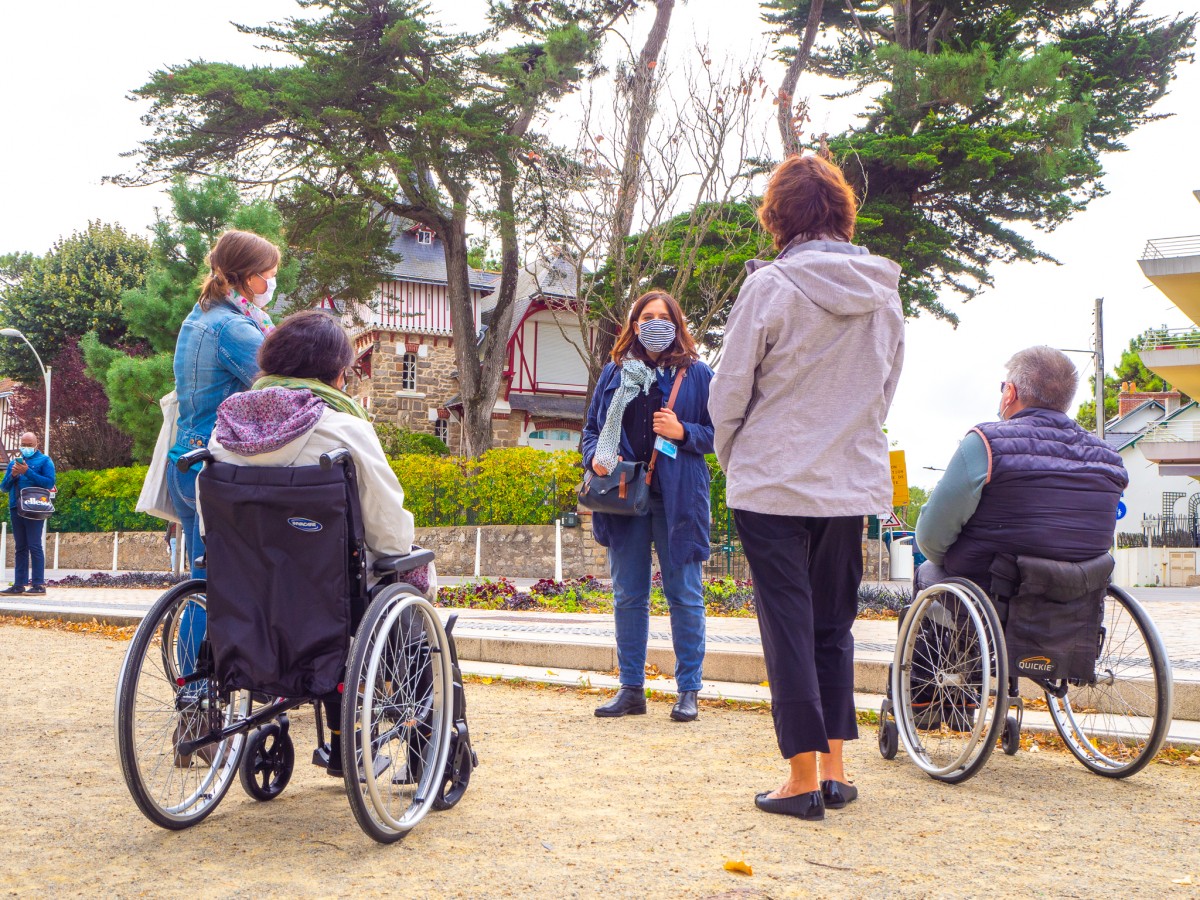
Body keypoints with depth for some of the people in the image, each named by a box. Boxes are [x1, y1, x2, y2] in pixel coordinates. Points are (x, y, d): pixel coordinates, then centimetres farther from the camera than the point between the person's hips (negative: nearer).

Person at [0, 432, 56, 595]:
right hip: (16, 509, 6)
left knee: (34, 546, -9)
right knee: (20, 548, 7)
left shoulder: (44, 460, 4)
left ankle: (38, 584, -9)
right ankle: (19, 584, 8)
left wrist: (28, 472, -16)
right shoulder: (14, 462, 19)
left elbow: (49, 483, -10)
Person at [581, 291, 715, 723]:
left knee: (685, 595, 1)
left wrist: (683, 432, -15)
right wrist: (596, 457, -5)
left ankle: (688, 691, 9)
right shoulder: (614, 372, 12)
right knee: (628, 596, 8)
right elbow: (592, 427, 15)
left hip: (678, 498, -3)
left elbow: (718, 432, 3)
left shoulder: (697, 374, 4)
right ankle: (631, 688, 17)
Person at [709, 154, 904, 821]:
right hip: (855, 484, 4)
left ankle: (804, 780, 4)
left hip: (775, 485, -4)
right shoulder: (886, 293, 4)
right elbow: (886, 393, 13)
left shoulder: (771, 286, -10)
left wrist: (735, 457, 11)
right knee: (835, 627, 14)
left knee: (790, 628, 2)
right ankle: (836, 769, 17)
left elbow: (729, 392, -5)